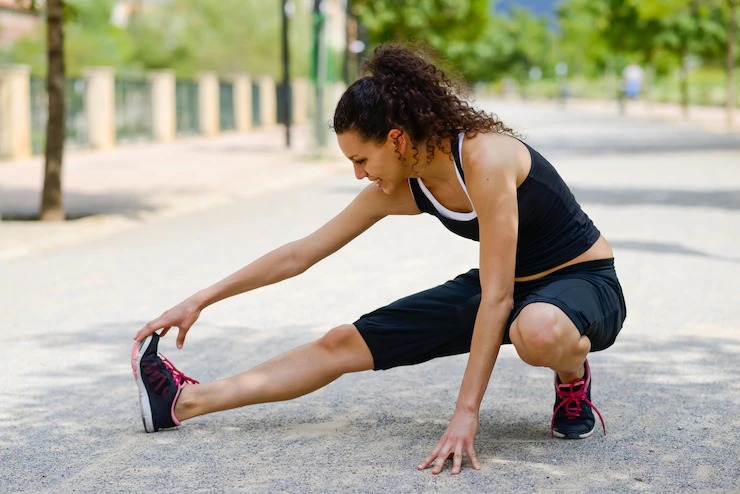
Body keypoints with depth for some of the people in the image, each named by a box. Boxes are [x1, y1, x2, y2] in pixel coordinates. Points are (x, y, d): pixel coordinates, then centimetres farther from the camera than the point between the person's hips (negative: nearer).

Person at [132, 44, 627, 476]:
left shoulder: (486, 158, -29)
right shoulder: (398, 190, -7)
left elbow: (497, 298, -30)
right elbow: (302, 252, 2)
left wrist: (466, 412, -32)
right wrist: (201, 300, 4)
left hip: (584, 283, -7)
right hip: (508, 288, 7)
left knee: (538, 331, -45)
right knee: (344, 343, 0)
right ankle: (187, 400, 9)